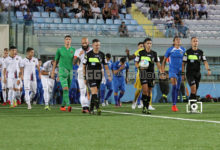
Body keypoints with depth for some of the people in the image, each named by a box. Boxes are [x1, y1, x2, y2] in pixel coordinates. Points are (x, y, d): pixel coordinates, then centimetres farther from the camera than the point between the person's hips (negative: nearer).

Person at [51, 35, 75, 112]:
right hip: (62, 70, -3)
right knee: (65, 88, -19)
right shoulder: (60, 50, 5)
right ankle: (68, 105, -29)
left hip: (70, 71, 3)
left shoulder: (73, 50, 9)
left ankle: (63, 106, 22)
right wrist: (53, 72, 9)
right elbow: (56, 61, 11)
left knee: (67, 90, 9)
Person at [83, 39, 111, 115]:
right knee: (94, 92, -16)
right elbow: (84, 66, 0)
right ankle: (98, 108, -23)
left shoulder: (102, 54, 4)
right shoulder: (88, 54, -5)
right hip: (90, 76, -4)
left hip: (98, 76, 4)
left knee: (94, 93, 9)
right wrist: (84, 78, -2)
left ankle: (91, 109, 19)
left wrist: (109, 75, -4)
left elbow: (106, 66, 8)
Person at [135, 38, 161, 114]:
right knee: (145, 90, -17)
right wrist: (140, 67, -16)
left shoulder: (154, 53, 8)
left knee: (149, 91, 5)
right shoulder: (140, 53, 1)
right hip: (143, 73, -3)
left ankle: (147, 108, 14)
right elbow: (136, 63, 6)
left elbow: (158, 63, 11)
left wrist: (161, 72, -4)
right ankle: (144, 107, -6)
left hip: (151, 74, 3)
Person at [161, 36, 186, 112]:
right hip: (172, 70, -4)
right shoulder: (170, 50, -2)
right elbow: (164, 61, 5)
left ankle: (175, 104, 21)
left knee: (177, 88, 9)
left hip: (180, 71, 4)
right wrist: (163, 71, 1)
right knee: (174, 86, -20)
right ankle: (173, 105, -17)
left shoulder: (183, 50, 6)